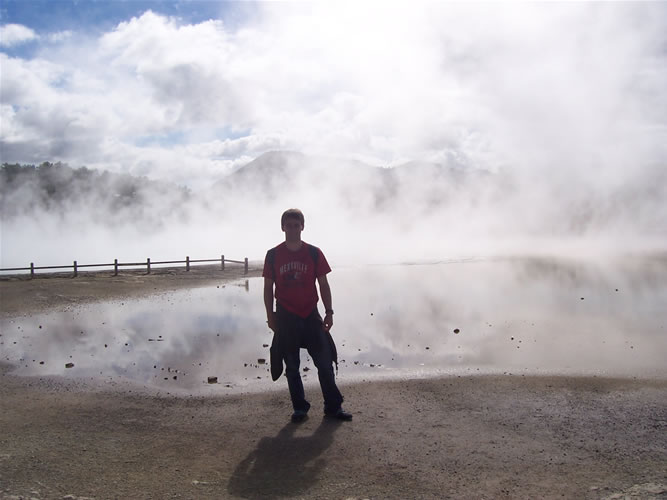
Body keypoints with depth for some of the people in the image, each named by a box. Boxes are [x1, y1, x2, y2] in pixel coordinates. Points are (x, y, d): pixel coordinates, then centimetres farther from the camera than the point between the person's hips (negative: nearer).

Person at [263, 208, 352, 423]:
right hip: (286, 317, 0)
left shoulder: (314, 253, 1)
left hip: (311, 316, 0)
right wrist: (270, 316, 2)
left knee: (325, 362, 1)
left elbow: (323, 285, 5)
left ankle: (333, 406, 13)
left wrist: (329, 312, 0)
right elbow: (268, 287, 5)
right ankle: (299, 408, 18)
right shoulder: (273, 255, 0)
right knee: (292, 366, 7)